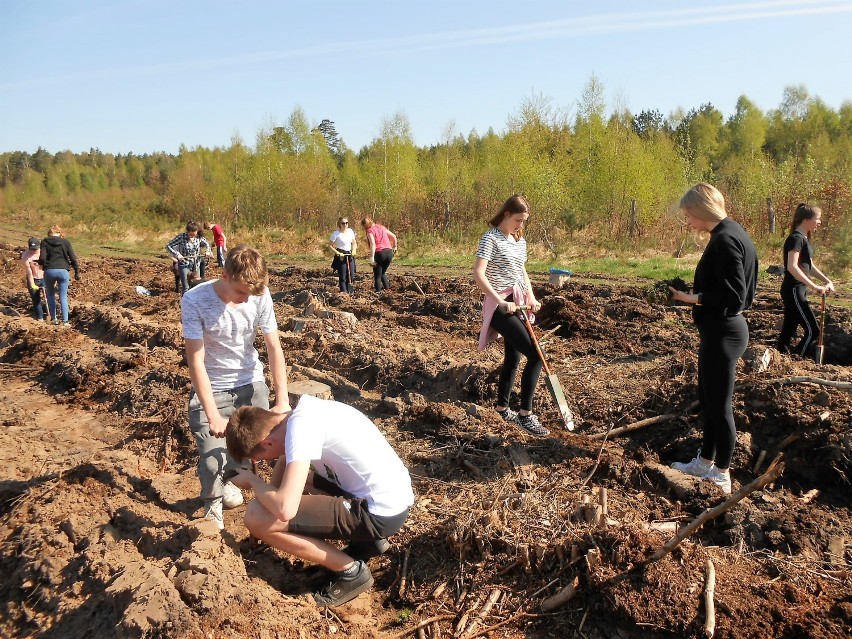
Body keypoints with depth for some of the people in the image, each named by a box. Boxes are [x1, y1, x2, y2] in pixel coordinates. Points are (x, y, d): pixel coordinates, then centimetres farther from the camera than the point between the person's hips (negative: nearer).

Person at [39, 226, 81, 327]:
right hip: (63, 271, 0)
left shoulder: (44, 242, 3)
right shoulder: (65, 242, 5)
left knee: (50, 295, 19)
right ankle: (65, 321, 2)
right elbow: (73, 259, 0)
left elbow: (42, 259, -7)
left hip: (49, 271, 0)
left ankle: (54, 318, 19)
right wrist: (77, 272, 7)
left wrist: (40, 263, 16)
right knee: (63, 297, 6)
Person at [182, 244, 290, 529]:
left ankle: (228, 480, 31)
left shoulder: (260, 295, -14)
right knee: (212, 461, -13)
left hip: (251, 383, 3)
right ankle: (213, 506, 22)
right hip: (211, 388, -3)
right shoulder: (194, 301, -21)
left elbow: (274, 348, -10)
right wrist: (213, 415, -25)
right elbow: (196, 361, -19)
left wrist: (282, 402, -16)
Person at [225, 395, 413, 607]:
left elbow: (284, 509, -25)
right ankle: (368, 540, 20)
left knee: (255, 517, -11)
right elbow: (285, 458, 25)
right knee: (294, 476, 24)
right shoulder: (306, 410, 7)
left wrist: (252, 479, -7)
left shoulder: (301, 427, -19)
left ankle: (351, 570, 2)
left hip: (381, 513, -9)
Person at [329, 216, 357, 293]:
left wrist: (353, 250, -2)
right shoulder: (336, 234, -13)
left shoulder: (350, 231, 2)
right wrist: (337, 252, -18)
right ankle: (343, 291, 3)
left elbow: (354, 243, 15)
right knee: (342, 277, -4)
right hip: (341, 256, -5)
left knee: (351, 276, 7)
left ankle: (349, 291, 21)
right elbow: (330, 245, -8)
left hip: (350, 255, 5)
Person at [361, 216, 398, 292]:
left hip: (380, 253, -6)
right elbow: (394, 236, 19)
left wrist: (372, 258, -21)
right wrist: (394, 247, 34)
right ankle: (387, 289, 14)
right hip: (389, 252, 6)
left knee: (377, 276, 8)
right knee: (383, 273, 24)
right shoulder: (381, 227, 15)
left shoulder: (370, 231, -4)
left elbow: (373, 244, -19)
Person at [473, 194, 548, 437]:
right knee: (535, 356, -15)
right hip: (500, 305, -8)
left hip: (517, 304, 8)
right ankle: (525, 415, -6)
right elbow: (478, 274, -19)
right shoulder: (491, 238, -10)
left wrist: (531, 296, 5)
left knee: (513, 358, 14)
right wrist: (501, 302, -23)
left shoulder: (520, 241, 14)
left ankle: (502, 408, 31)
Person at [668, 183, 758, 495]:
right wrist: (694, 296, 8)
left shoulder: (725, 240, -20)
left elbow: (733, 294, -24)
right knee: (707, 399, 20)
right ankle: (705, 462, 35)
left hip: (723, 333, -10)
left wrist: (692, 298, -17)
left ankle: (722, 477, 17)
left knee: (719, 406, 3)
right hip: (720, 329, 10)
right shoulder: (728, 233, 11)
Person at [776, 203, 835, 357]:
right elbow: (792, 267, -28)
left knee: (789, 330, 12)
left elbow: (809, 265, 23)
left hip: (798, 291, 10)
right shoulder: (796, 238, -16)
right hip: (793, 291, -10)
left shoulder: (804, 238, 15)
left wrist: (827, 281, 12)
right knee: (813, 331, -7)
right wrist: (814, 287, -29)